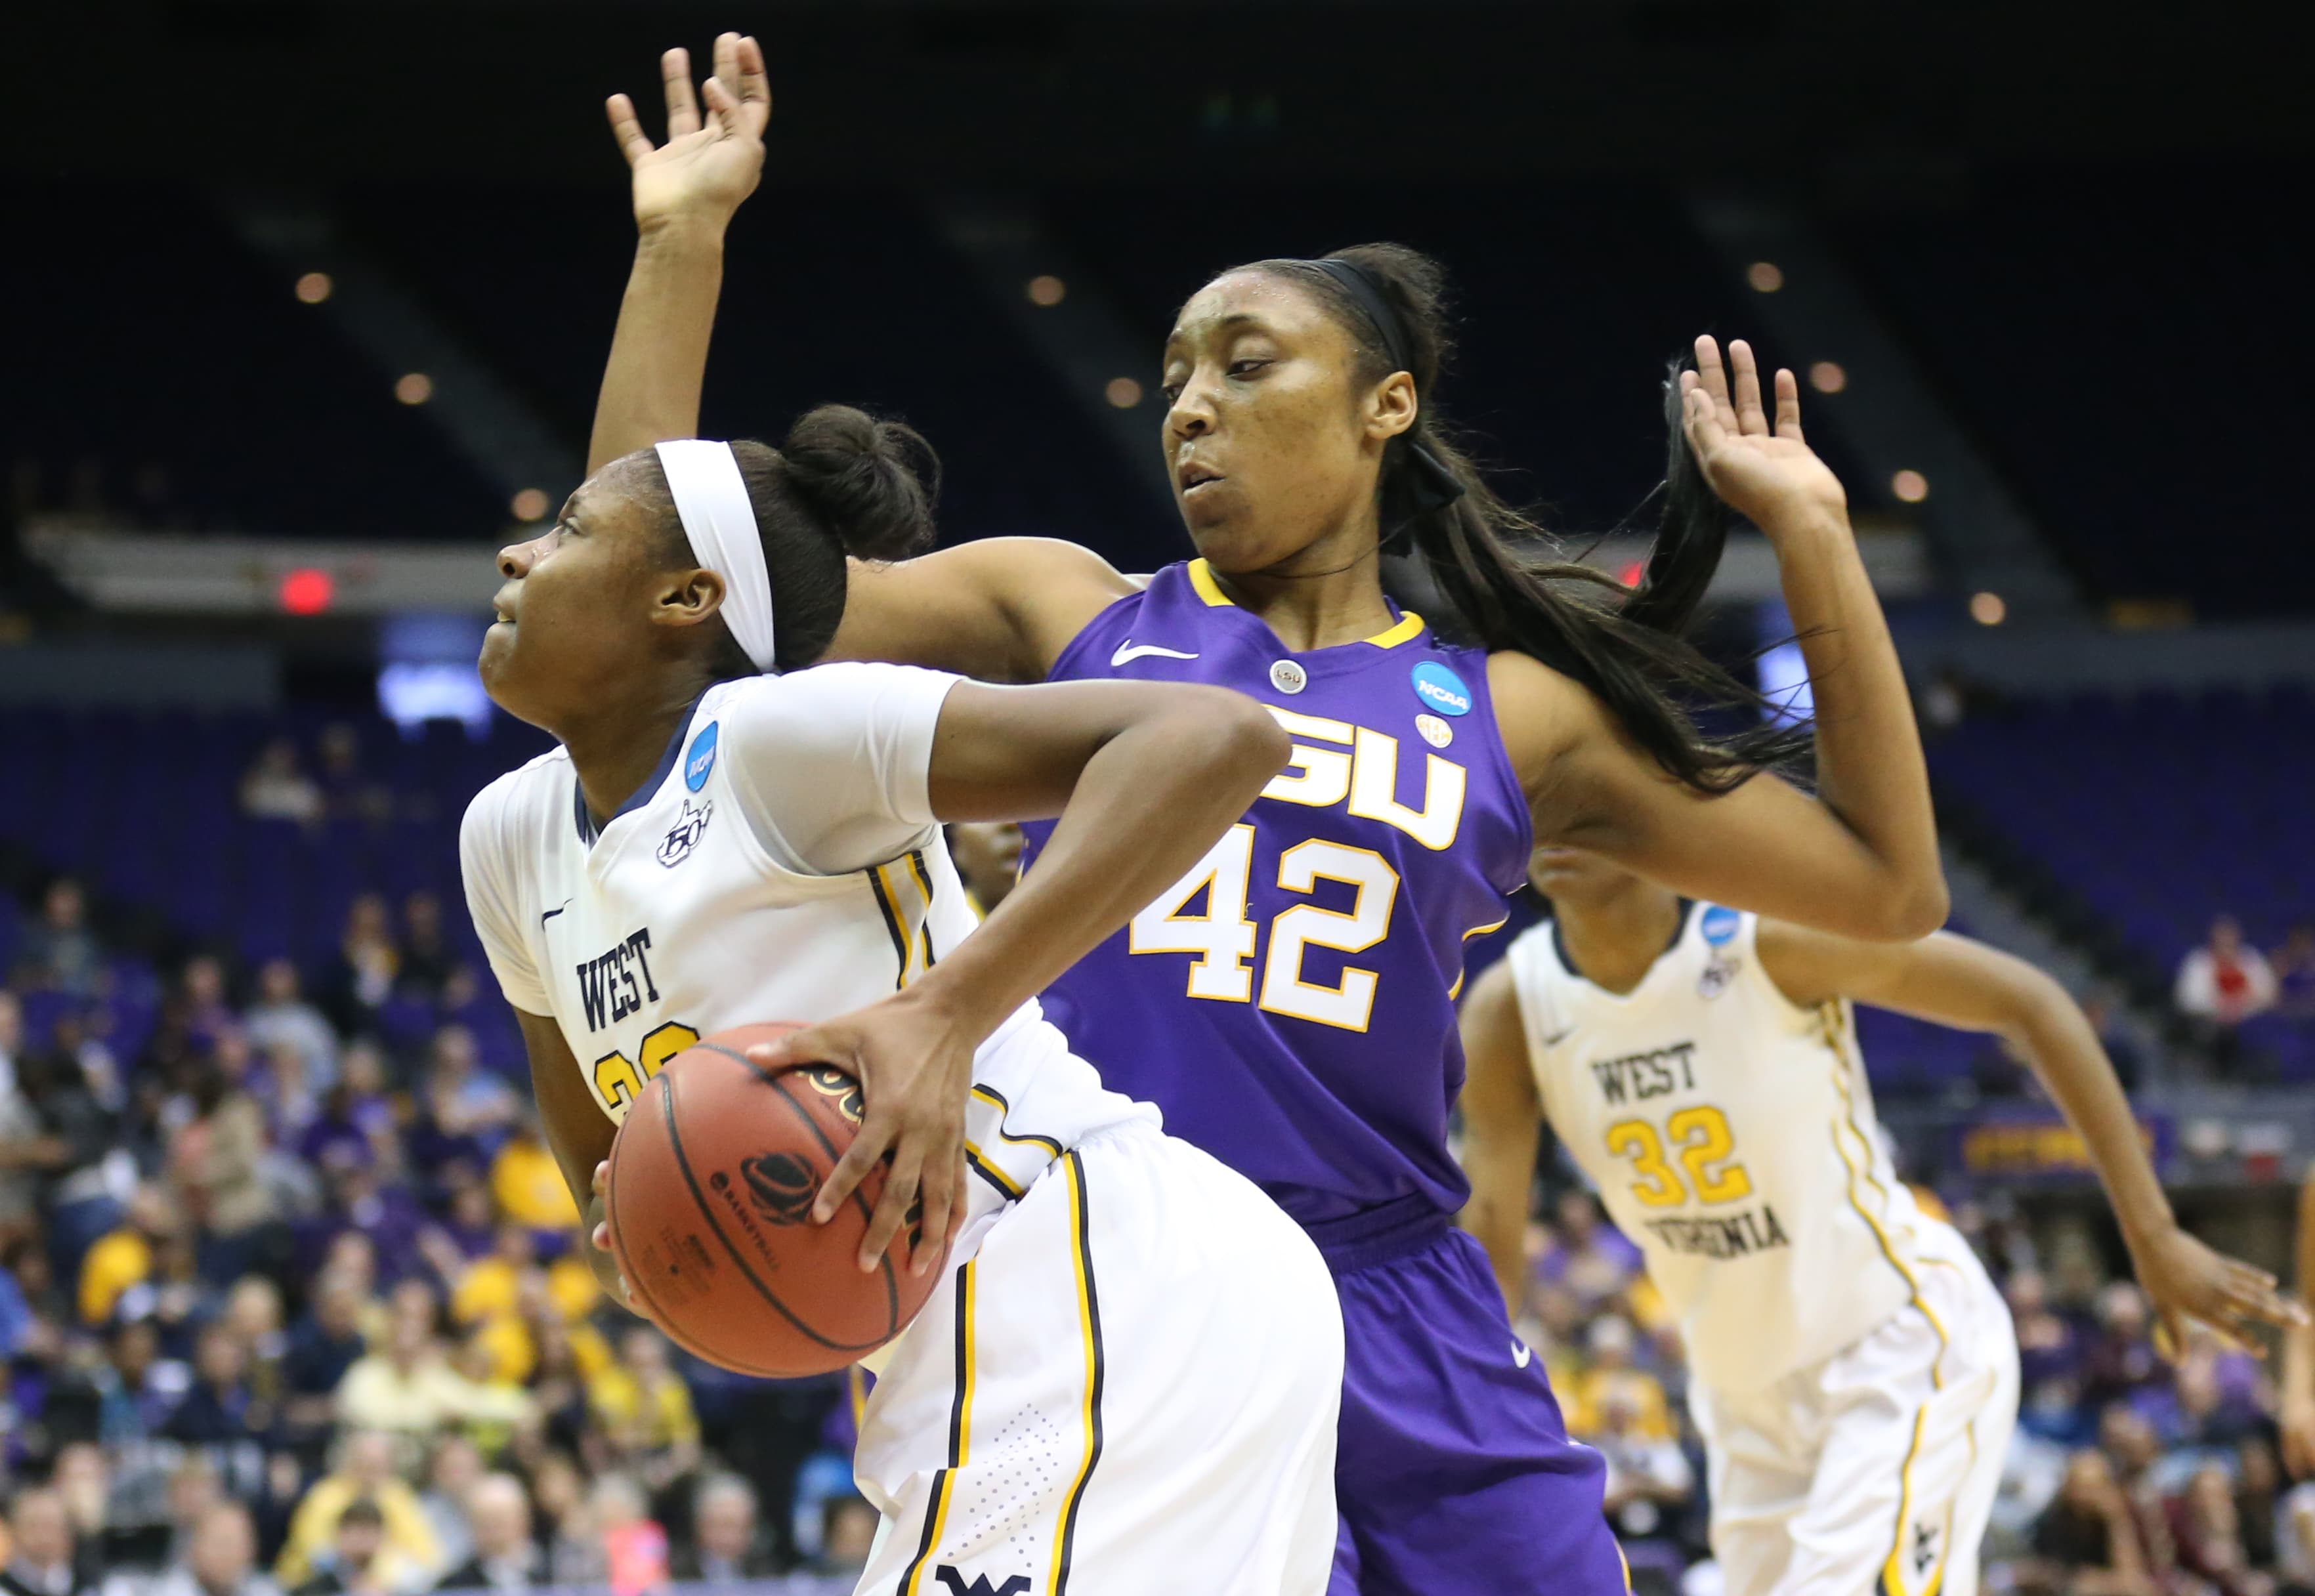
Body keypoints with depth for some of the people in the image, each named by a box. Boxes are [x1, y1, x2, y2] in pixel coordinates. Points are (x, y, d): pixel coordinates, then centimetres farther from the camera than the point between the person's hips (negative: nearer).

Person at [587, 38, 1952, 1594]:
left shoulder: (1512, 710, 11)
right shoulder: (1070, 617, 11)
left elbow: (1892, 889, 13)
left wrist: (1811, 534, 9)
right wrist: (682, 241, 4)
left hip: (1405, 1320, 2)